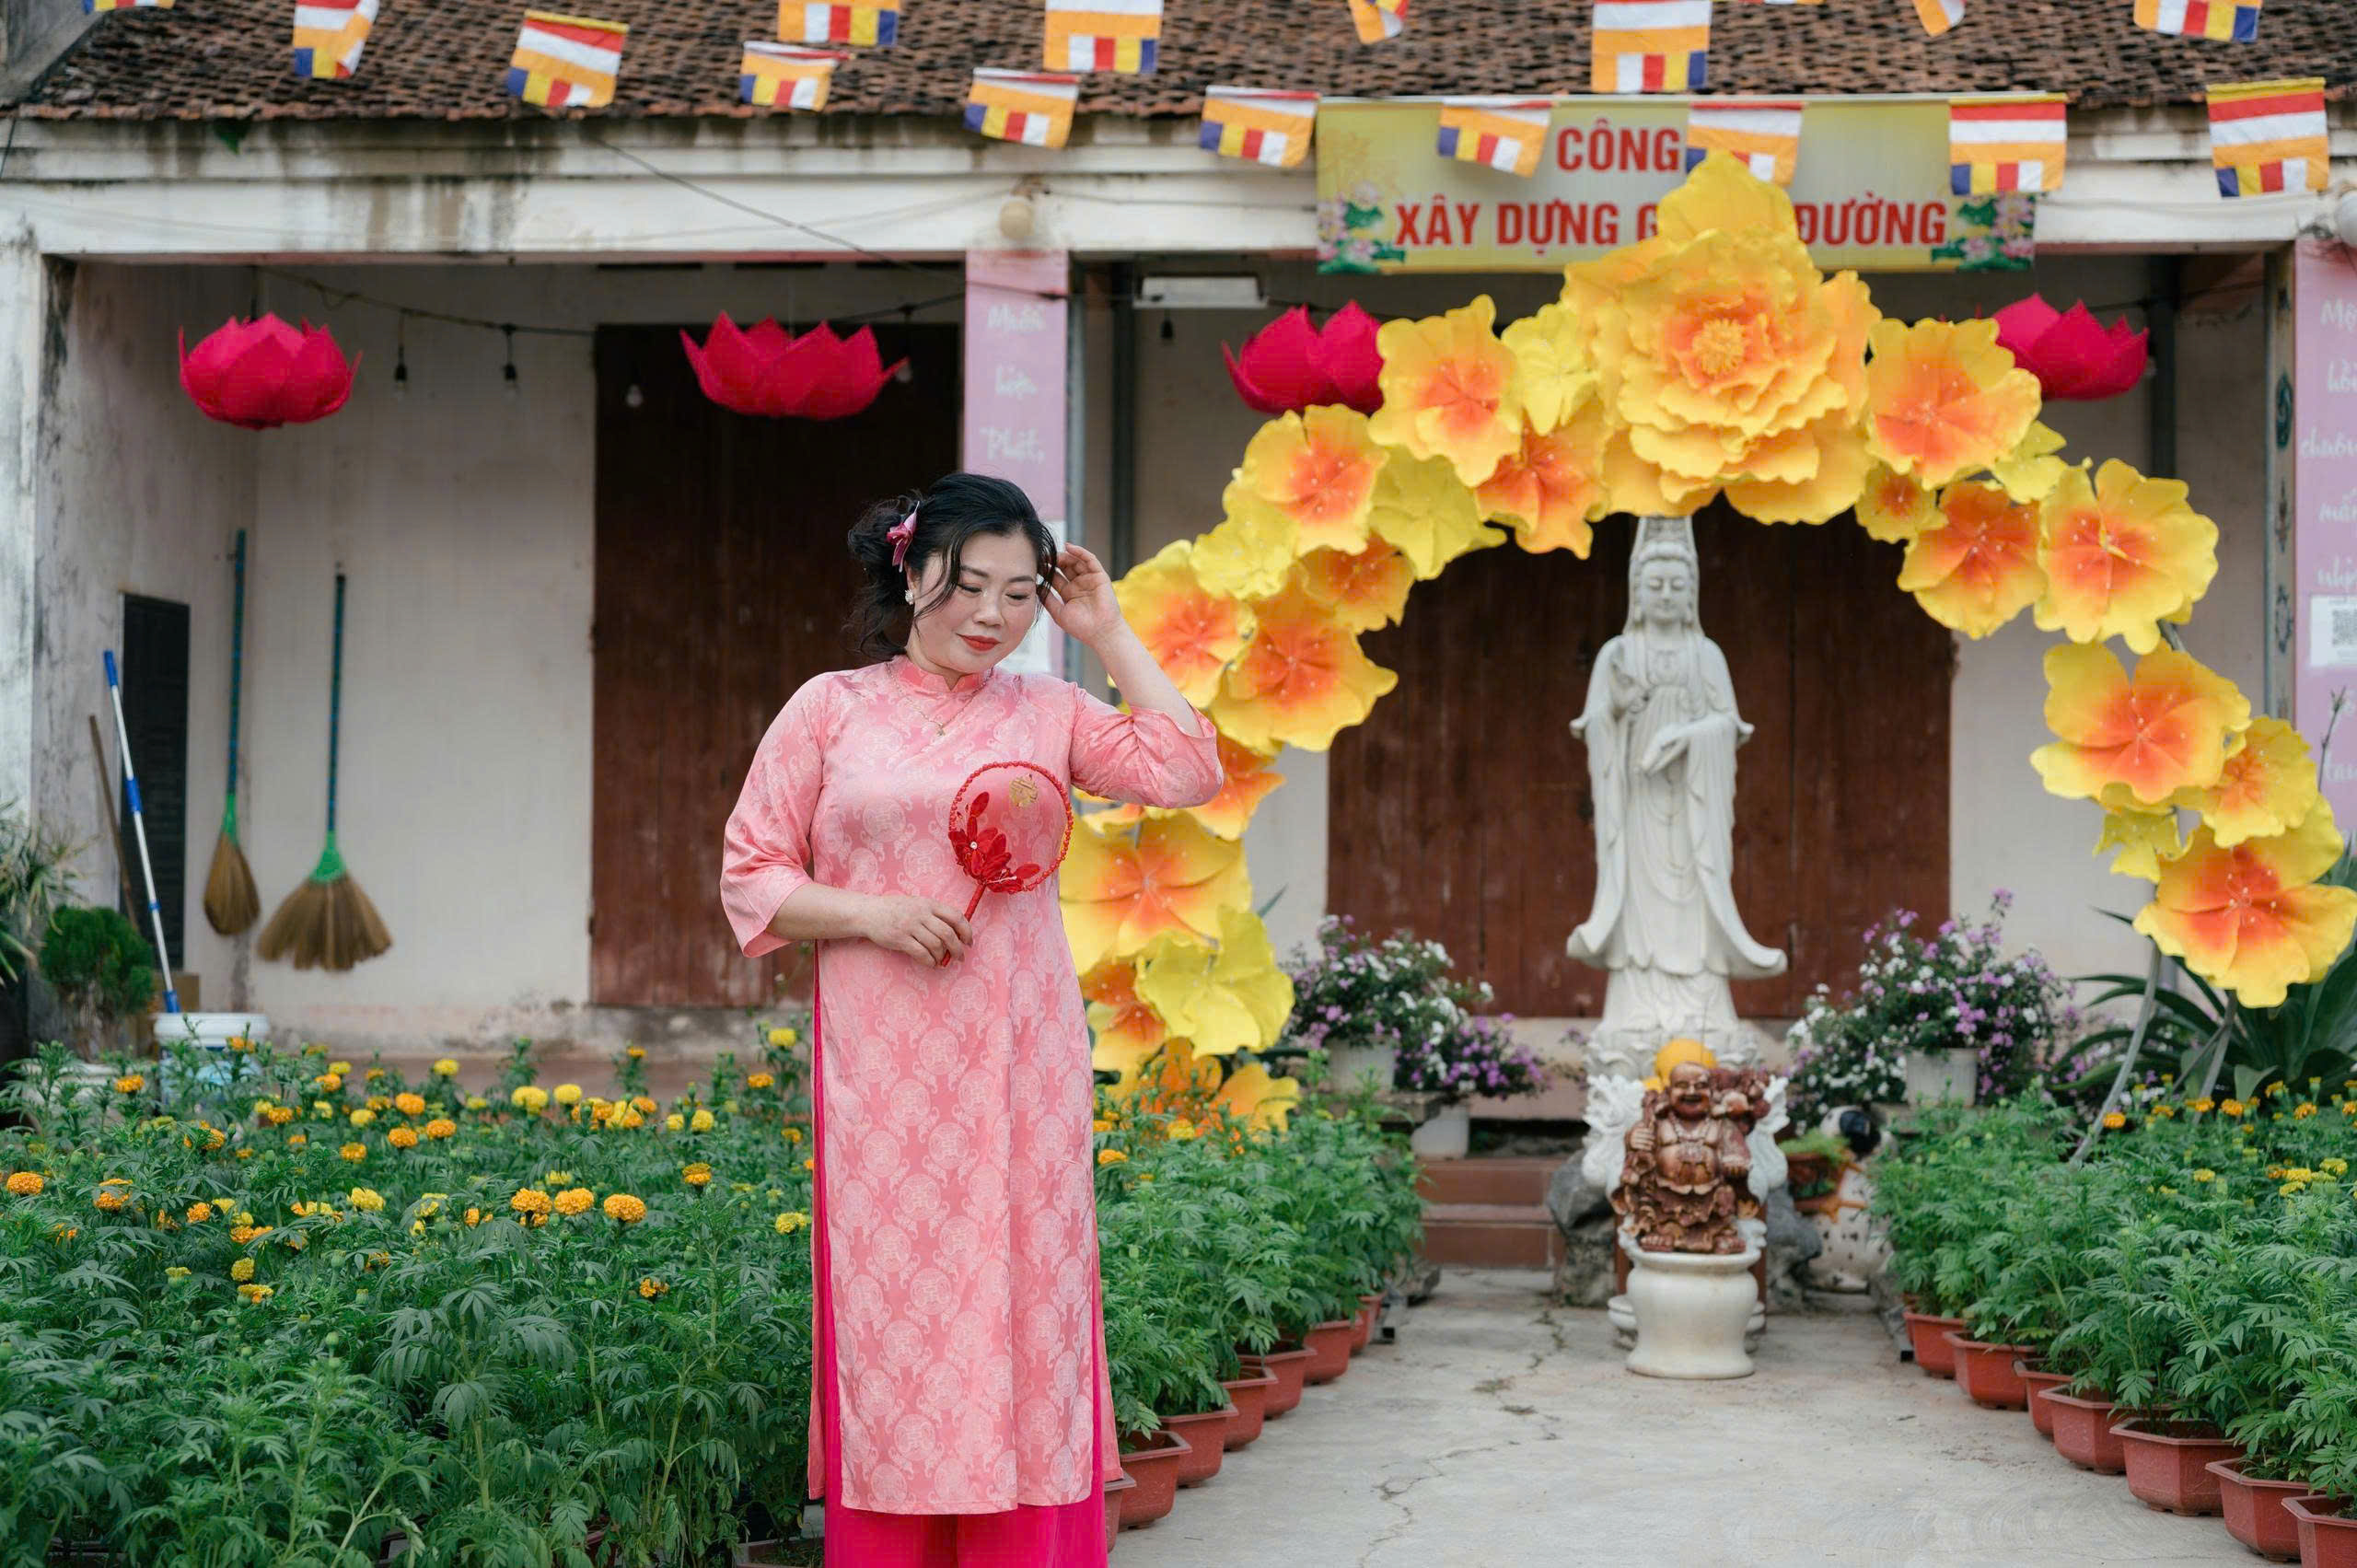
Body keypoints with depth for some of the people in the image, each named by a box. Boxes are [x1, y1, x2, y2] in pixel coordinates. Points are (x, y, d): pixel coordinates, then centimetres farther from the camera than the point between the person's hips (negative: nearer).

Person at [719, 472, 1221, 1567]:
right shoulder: (830, 709, 6)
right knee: (893, 1317, 0)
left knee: (1023, 1307, 1)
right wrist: (873, 913, -11)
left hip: (1017, 1069, 2)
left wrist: (1109, 634, 2)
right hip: (883, 1072, -1)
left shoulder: (1048, 713, 10)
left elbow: (1187, 772, -3)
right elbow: (751, 879, 5)